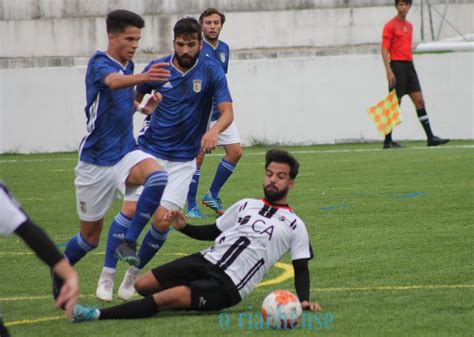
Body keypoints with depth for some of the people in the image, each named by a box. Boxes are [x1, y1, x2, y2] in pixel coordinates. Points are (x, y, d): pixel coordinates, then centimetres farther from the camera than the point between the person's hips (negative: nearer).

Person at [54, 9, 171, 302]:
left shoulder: (128, 66, 7)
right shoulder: (99, 63, -14)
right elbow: (112, 81, -39)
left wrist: (144, 107, 3)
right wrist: (143, 77, -60)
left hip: (126, 153, 5)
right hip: (96, 162, -5)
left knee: (157, 177, -31)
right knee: (91, 236, 6)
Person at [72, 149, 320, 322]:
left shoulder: (294, 225, 4)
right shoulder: (246, 205, 18)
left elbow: (301, 269, 4)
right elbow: (212, 232, 24)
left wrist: (303, 300, -14)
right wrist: (183, 227, 5)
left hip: (227, 286, -6)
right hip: (205, 261, 6)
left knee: (165, 299, -27)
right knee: (141, 285, -10)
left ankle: (99, 316, -28)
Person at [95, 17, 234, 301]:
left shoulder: (211, 71, -10)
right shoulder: (158, 68, -5)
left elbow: (228, 112, -17)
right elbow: (135, 99, 14)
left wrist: (214, 131, -35)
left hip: (183, 159, 0)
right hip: (150, 150, 0)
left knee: (163, 219, -11)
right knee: (131, 209, -14)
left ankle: (134, 273, 13)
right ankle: (107, 275, -1)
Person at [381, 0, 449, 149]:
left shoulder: (409, 26, 17)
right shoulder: (390, 26, -6)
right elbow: (384, 49, -11)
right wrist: (389, 71, -19)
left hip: (409, 66, 7)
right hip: (397, 66, -7)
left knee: (419, 101, 1)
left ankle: (430, 137, -1)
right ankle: (388, 141, 3)